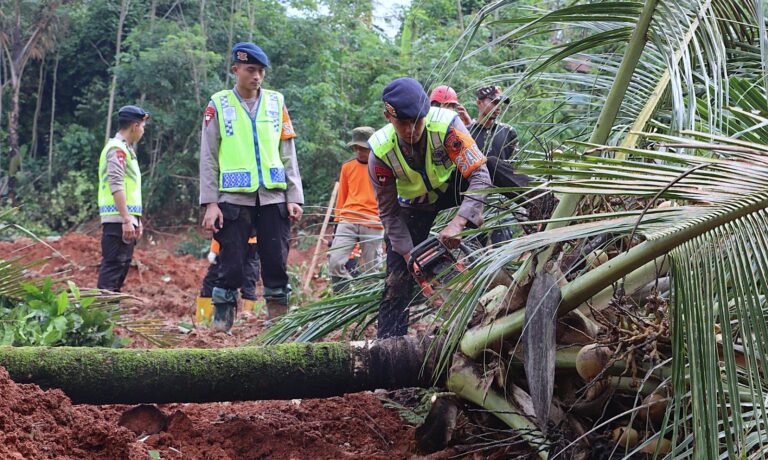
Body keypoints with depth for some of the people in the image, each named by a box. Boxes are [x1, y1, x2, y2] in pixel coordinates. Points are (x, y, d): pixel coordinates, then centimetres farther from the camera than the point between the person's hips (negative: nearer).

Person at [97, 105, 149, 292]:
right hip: (117, 220, -10)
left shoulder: (125, 149, 22)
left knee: (121, 267, 12)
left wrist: (136, 220, 26)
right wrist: (127, 220, -24)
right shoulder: (117, 149, -10)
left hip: (126, 220, 10)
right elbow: (116, 186, -19)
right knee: (113, 266, -13)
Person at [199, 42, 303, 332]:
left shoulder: (276, 102, 11)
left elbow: (288, 154, 12)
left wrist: (294, 197, 5)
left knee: (277, 264, 1)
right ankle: (220, 326, 6)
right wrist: (210, 203, -5)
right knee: (230, 266, -3)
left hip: (273, 198, 2)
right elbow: (208, 158, 3)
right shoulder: (219, 105, 5)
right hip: (234, 198, -2)